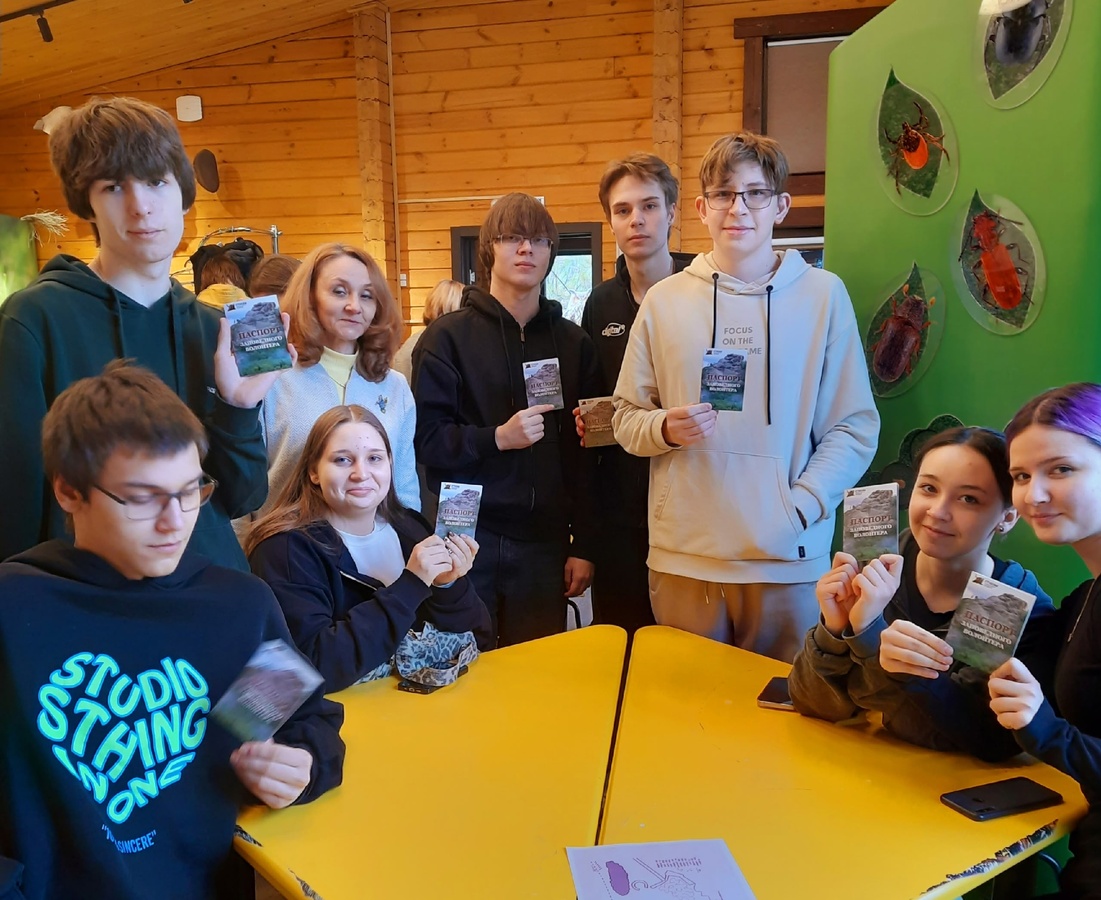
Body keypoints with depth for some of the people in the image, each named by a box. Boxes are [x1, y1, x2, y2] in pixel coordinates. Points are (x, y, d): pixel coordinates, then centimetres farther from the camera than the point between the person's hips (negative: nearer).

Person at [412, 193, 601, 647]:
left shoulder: (572, 343, 9)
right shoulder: (449, 336, 0)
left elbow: (584, 453, 7)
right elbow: (425, 437, -6)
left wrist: (584, 545, 4)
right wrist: (496, 438, -20)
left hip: (544, 543, 3)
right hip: (468, 537, -2)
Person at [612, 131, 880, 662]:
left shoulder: (823, 294, 1)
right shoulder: (664, 300, 6)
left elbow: (856, 426, 1)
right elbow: (627, 418, 9)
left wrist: (799, 509, -11)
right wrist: (667, 428, -12)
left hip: (789, 559, -1)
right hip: (682, 557, 1)